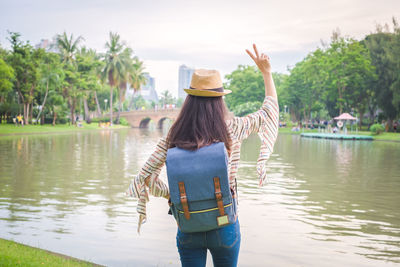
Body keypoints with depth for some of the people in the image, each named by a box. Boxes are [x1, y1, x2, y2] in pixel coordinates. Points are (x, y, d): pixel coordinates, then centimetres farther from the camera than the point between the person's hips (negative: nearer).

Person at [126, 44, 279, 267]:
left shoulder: (174, 138, -8)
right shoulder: (232, 130, -11)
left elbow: (146, 177, -7)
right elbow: (269, 112, 6)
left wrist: (170, 194, 9)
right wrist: (267, 72, 14)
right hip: (224, 226, -1)